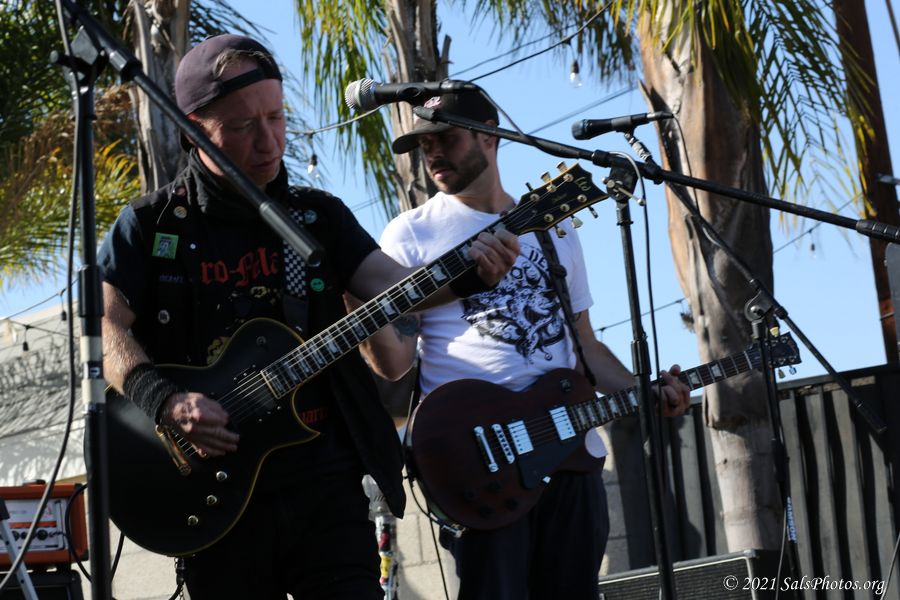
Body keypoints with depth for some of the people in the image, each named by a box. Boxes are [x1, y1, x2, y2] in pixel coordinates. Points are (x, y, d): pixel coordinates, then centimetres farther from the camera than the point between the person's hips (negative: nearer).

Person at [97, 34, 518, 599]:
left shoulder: (320, 215, 9)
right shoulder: (150, 225, 2)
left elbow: (391, 283, -3)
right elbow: (107, 326, -4)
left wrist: (466, 274, -24)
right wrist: (165, 401, -21)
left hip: (325, 476, 2)